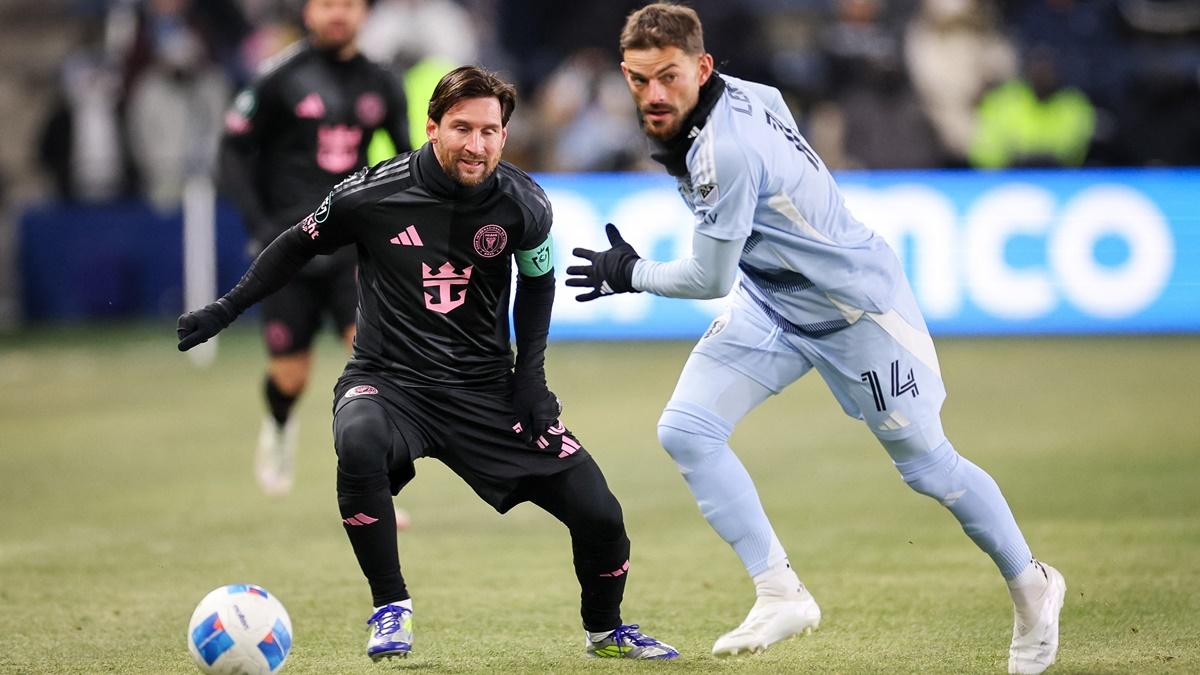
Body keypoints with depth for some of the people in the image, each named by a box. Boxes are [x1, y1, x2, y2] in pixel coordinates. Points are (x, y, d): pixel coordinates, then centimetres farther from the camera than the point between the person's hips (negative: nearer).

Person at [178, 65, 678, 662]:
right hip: (387, 381, -2)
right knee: (360, 443, -39)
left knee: (598, 513, -8)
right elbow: (299, 246, 5)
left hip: (485, 387, 2)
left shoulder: (522, 204, -7)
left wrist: (530, 374, 4)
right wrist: (225, 310, 6)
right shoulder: (374, 193, -13)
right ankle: (391, 610, -17)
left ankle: (605, 630, 27)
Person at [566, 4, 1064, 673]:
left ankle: (1031, 586, 26)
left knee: (927, 465, 3)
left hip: (857, 304, -9)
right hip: (773, 308, 9)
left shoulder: (724, 153, -32)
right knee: (686, 431, -8)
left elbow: (711, 279, -23)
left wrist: (632, 275, -8)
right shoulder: (746, 91, -7)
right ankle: (782, 596, -4)